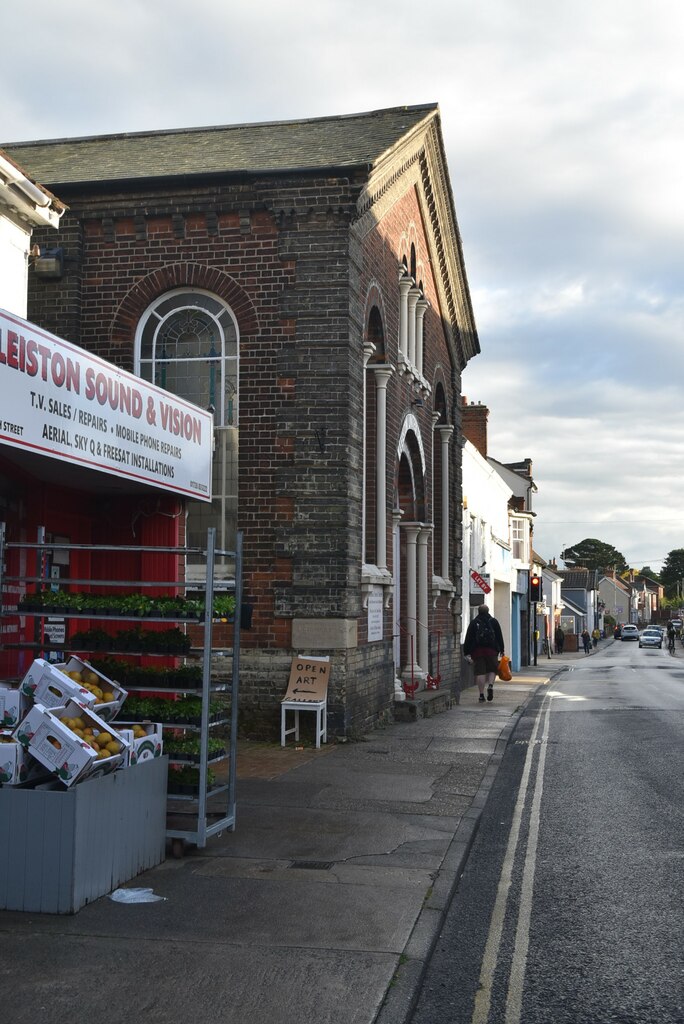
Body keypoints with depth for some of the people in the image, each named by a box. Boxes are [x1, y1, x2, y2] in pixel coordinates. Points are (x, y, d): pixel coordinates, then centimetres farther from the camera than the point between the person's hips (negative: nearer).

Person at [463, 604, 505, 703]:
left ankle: (481, 694, -4)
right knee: (492, 669, 12)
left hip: (477, 650, 0)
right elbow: (500, 637, 8)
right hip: (492, 650, 0)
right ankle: (490, 686, -13)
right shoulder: (494, 621, 9)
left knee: (480, 672, -1)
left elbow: (468, 639, 3)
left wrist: (467, 653, 5)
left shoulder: (473, 623, 7)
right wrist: (501, 650, 14)